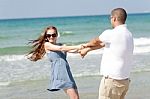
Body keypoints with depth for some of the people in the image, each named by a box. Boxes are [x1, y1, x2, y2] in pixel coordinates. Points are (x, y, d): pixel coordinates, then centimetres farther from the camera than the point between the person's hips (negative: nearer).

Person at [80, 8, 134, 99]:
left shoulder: (110, 34, -16)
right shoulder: (128, 34, 12)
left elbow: (96, 42, 6)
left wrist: (87, 45, 28)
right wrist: (88, 49, 31)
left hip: (112, 80, -8)